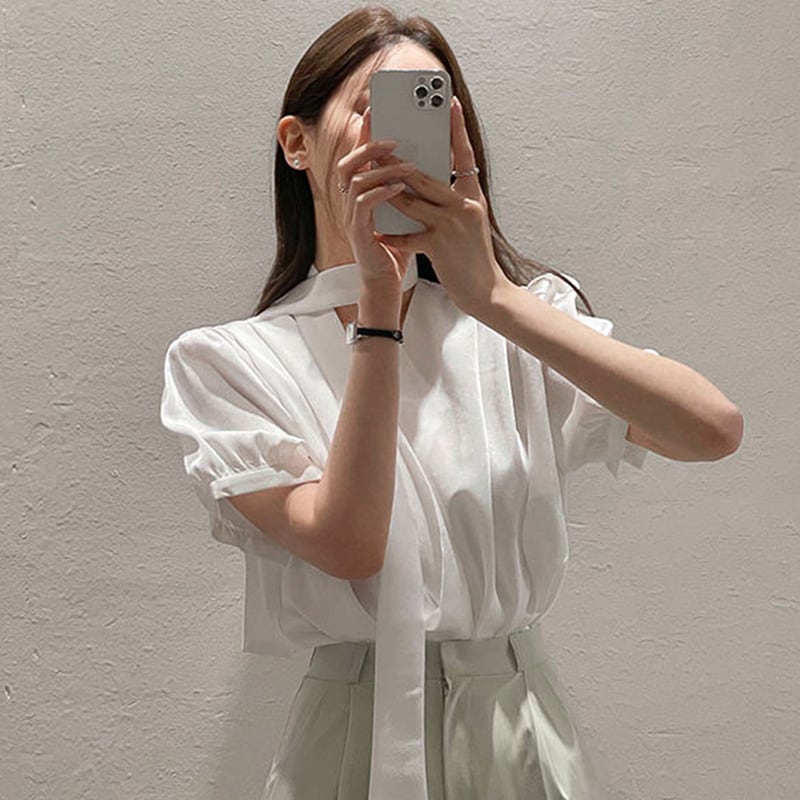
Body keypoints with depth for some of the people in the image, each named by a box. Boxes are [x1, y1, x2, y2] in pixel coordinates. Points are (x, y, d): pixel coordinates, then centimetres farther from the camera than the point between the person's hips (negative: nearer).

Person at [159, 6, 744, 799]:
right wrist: (378, 304, -21)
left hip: (521, 734, 2)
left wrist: (494, 296, -26)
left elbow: (715, 430, -18)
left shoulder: (518, 319, -2)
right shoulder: (225, 361, -5)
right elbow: (347, 545, -18)